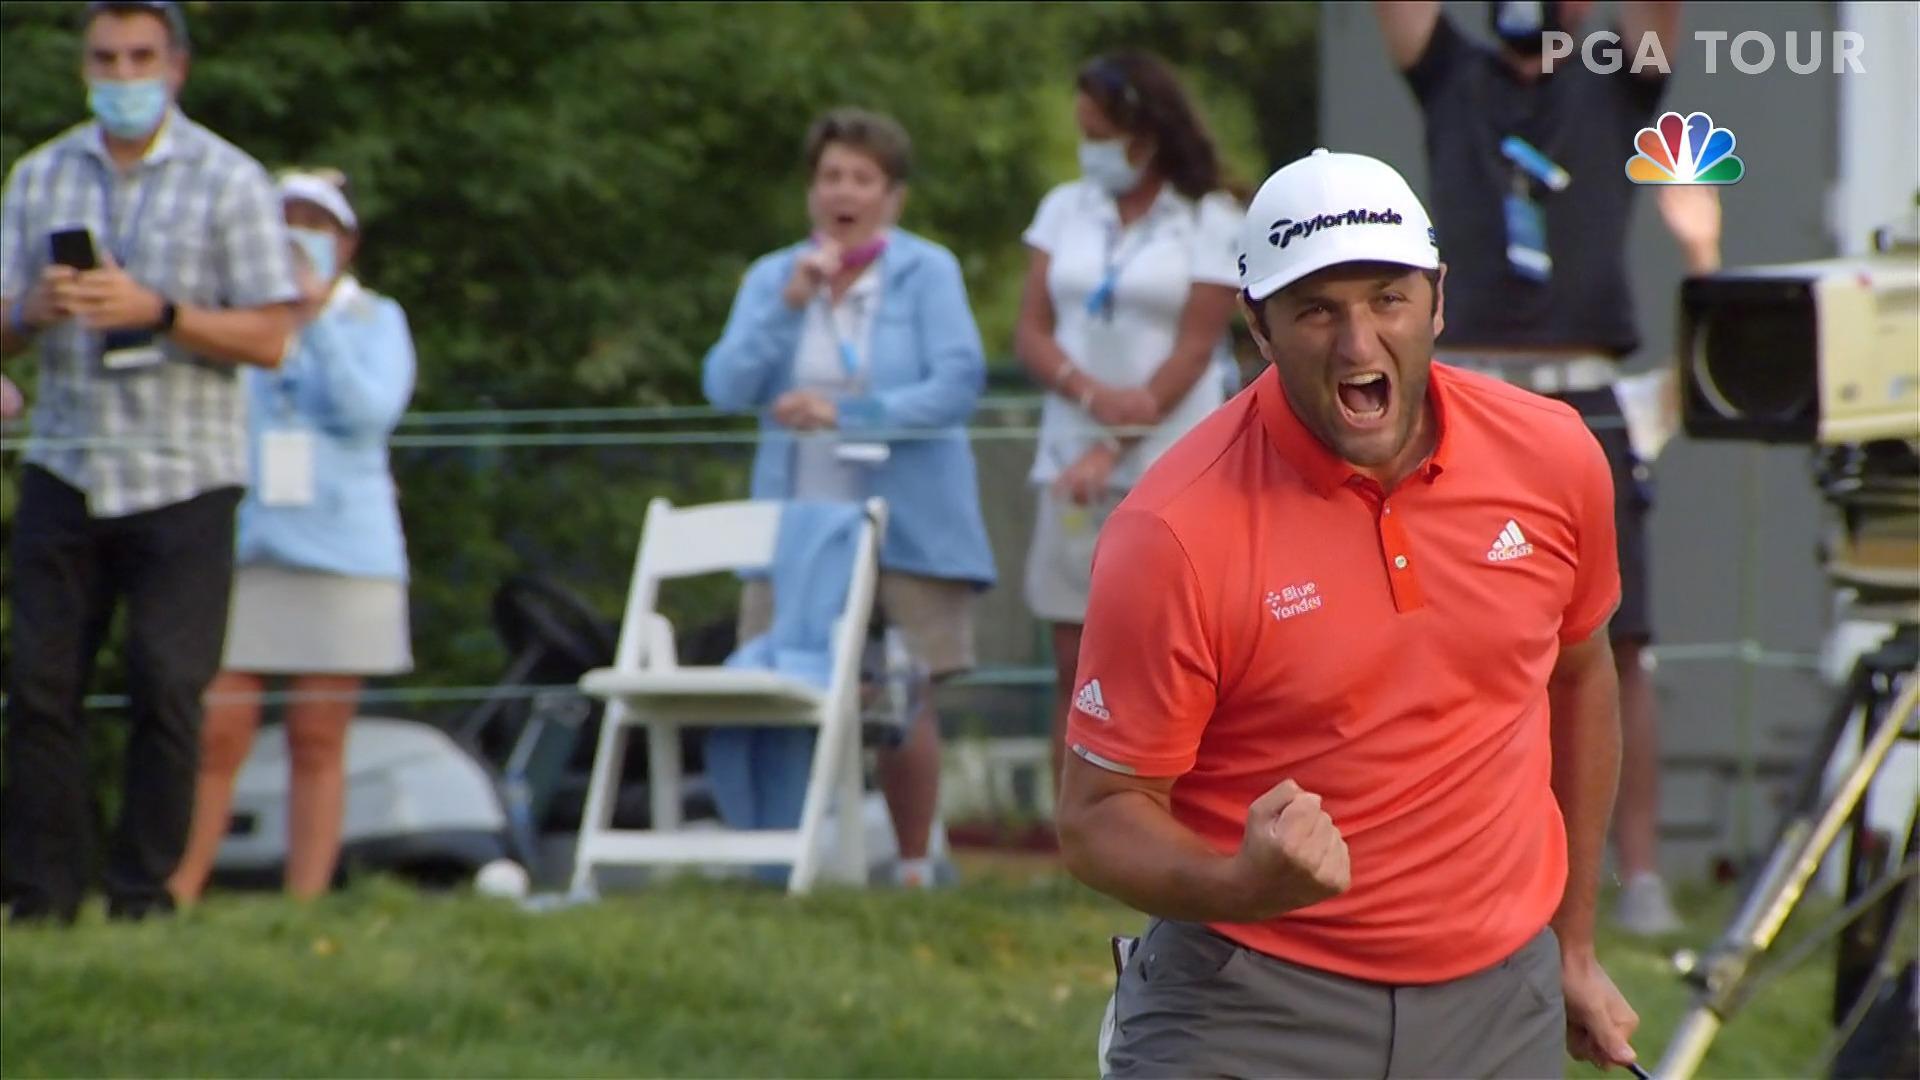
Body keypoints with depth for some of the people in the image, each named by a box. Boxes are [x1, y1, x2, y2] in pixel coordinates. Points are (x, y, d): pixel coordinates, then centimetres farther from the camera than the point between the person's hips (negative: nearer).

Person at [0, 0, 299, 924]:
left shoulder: (229, 183, 0)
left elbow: (270, 338, -6)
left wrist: (155, 310, -18)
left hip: (184, 479, -3)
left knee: (167, 689, -6)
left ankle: (145, 889, 2)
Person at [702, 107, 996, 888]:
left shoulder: (927, 274, 0)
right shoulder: (771, 278, 11)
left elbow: (958, 385, -11)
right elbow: (727, 386, -1)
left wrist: (846, 413, -17)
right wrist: (789, 305, -13)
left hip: (905, 524, -3)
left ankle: (913, 868, 6)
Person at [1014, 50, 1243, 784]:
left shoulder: (1209, 221, 1)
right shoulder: (1066, 209, 13)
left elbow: (1194, 348, -5)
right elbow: (1031, 332, 7)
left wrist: (1116, 449, -12)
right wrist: (1090, 393, -14)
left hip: (1170, 469, -4)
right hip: (1073, 464, 4)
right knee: (1077, 673, 2)